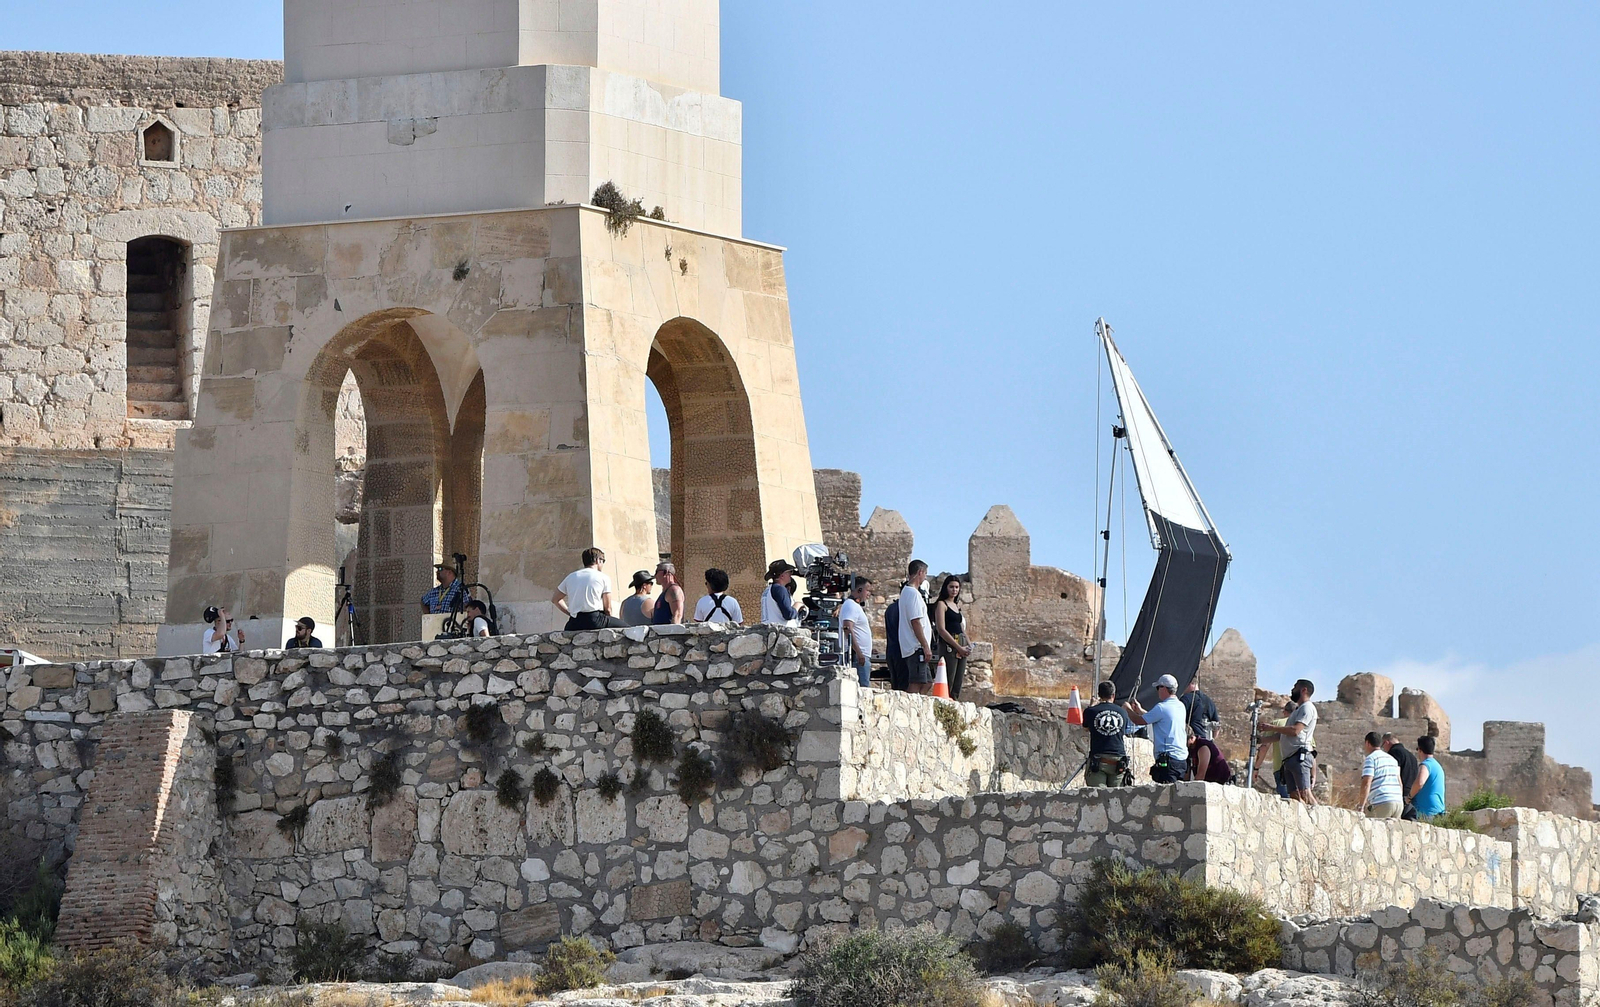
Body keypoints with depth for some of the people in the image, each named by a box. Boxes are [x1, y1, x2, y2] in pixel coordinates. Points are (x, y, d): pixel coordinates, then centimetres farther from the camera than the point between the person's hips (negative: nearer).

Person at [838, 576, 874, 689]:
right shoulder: (850, 605, -9)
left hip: (862, 656, 11)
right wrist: (858, 652, -25)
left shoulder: (856, 606, 23)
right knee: (864, 689, -16)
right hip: (858, 656, -11)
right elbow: (847, 629, -21)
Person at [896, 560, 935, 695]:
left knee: (927, 684, 11)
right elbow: (916, 622, -19)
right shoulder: (913, 593, -13)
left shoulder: (906, 591, 19)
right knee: (916, 684, -11)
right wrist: (926, 646, -18)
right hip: (917, 648, -10)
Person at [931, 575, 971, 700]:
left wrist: (967, 647, 5)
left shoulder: (957, 605, 21)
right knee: (947, 687, -14)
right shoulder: (942, 604, -1)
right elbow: (941, 630, -10)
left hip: (961, 648, 8)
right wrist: (959, 647, -14)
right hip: (948, 646, -8)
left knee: (957, 690, 4)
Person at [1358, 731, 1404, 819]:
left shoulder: (1370, 759, -2)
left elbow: (1366, 783, -12)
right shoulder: (1392, 759, 22)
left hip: (1381, 804, -7)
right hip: (1398, 802, 7)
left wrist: (1361, 806, -9)